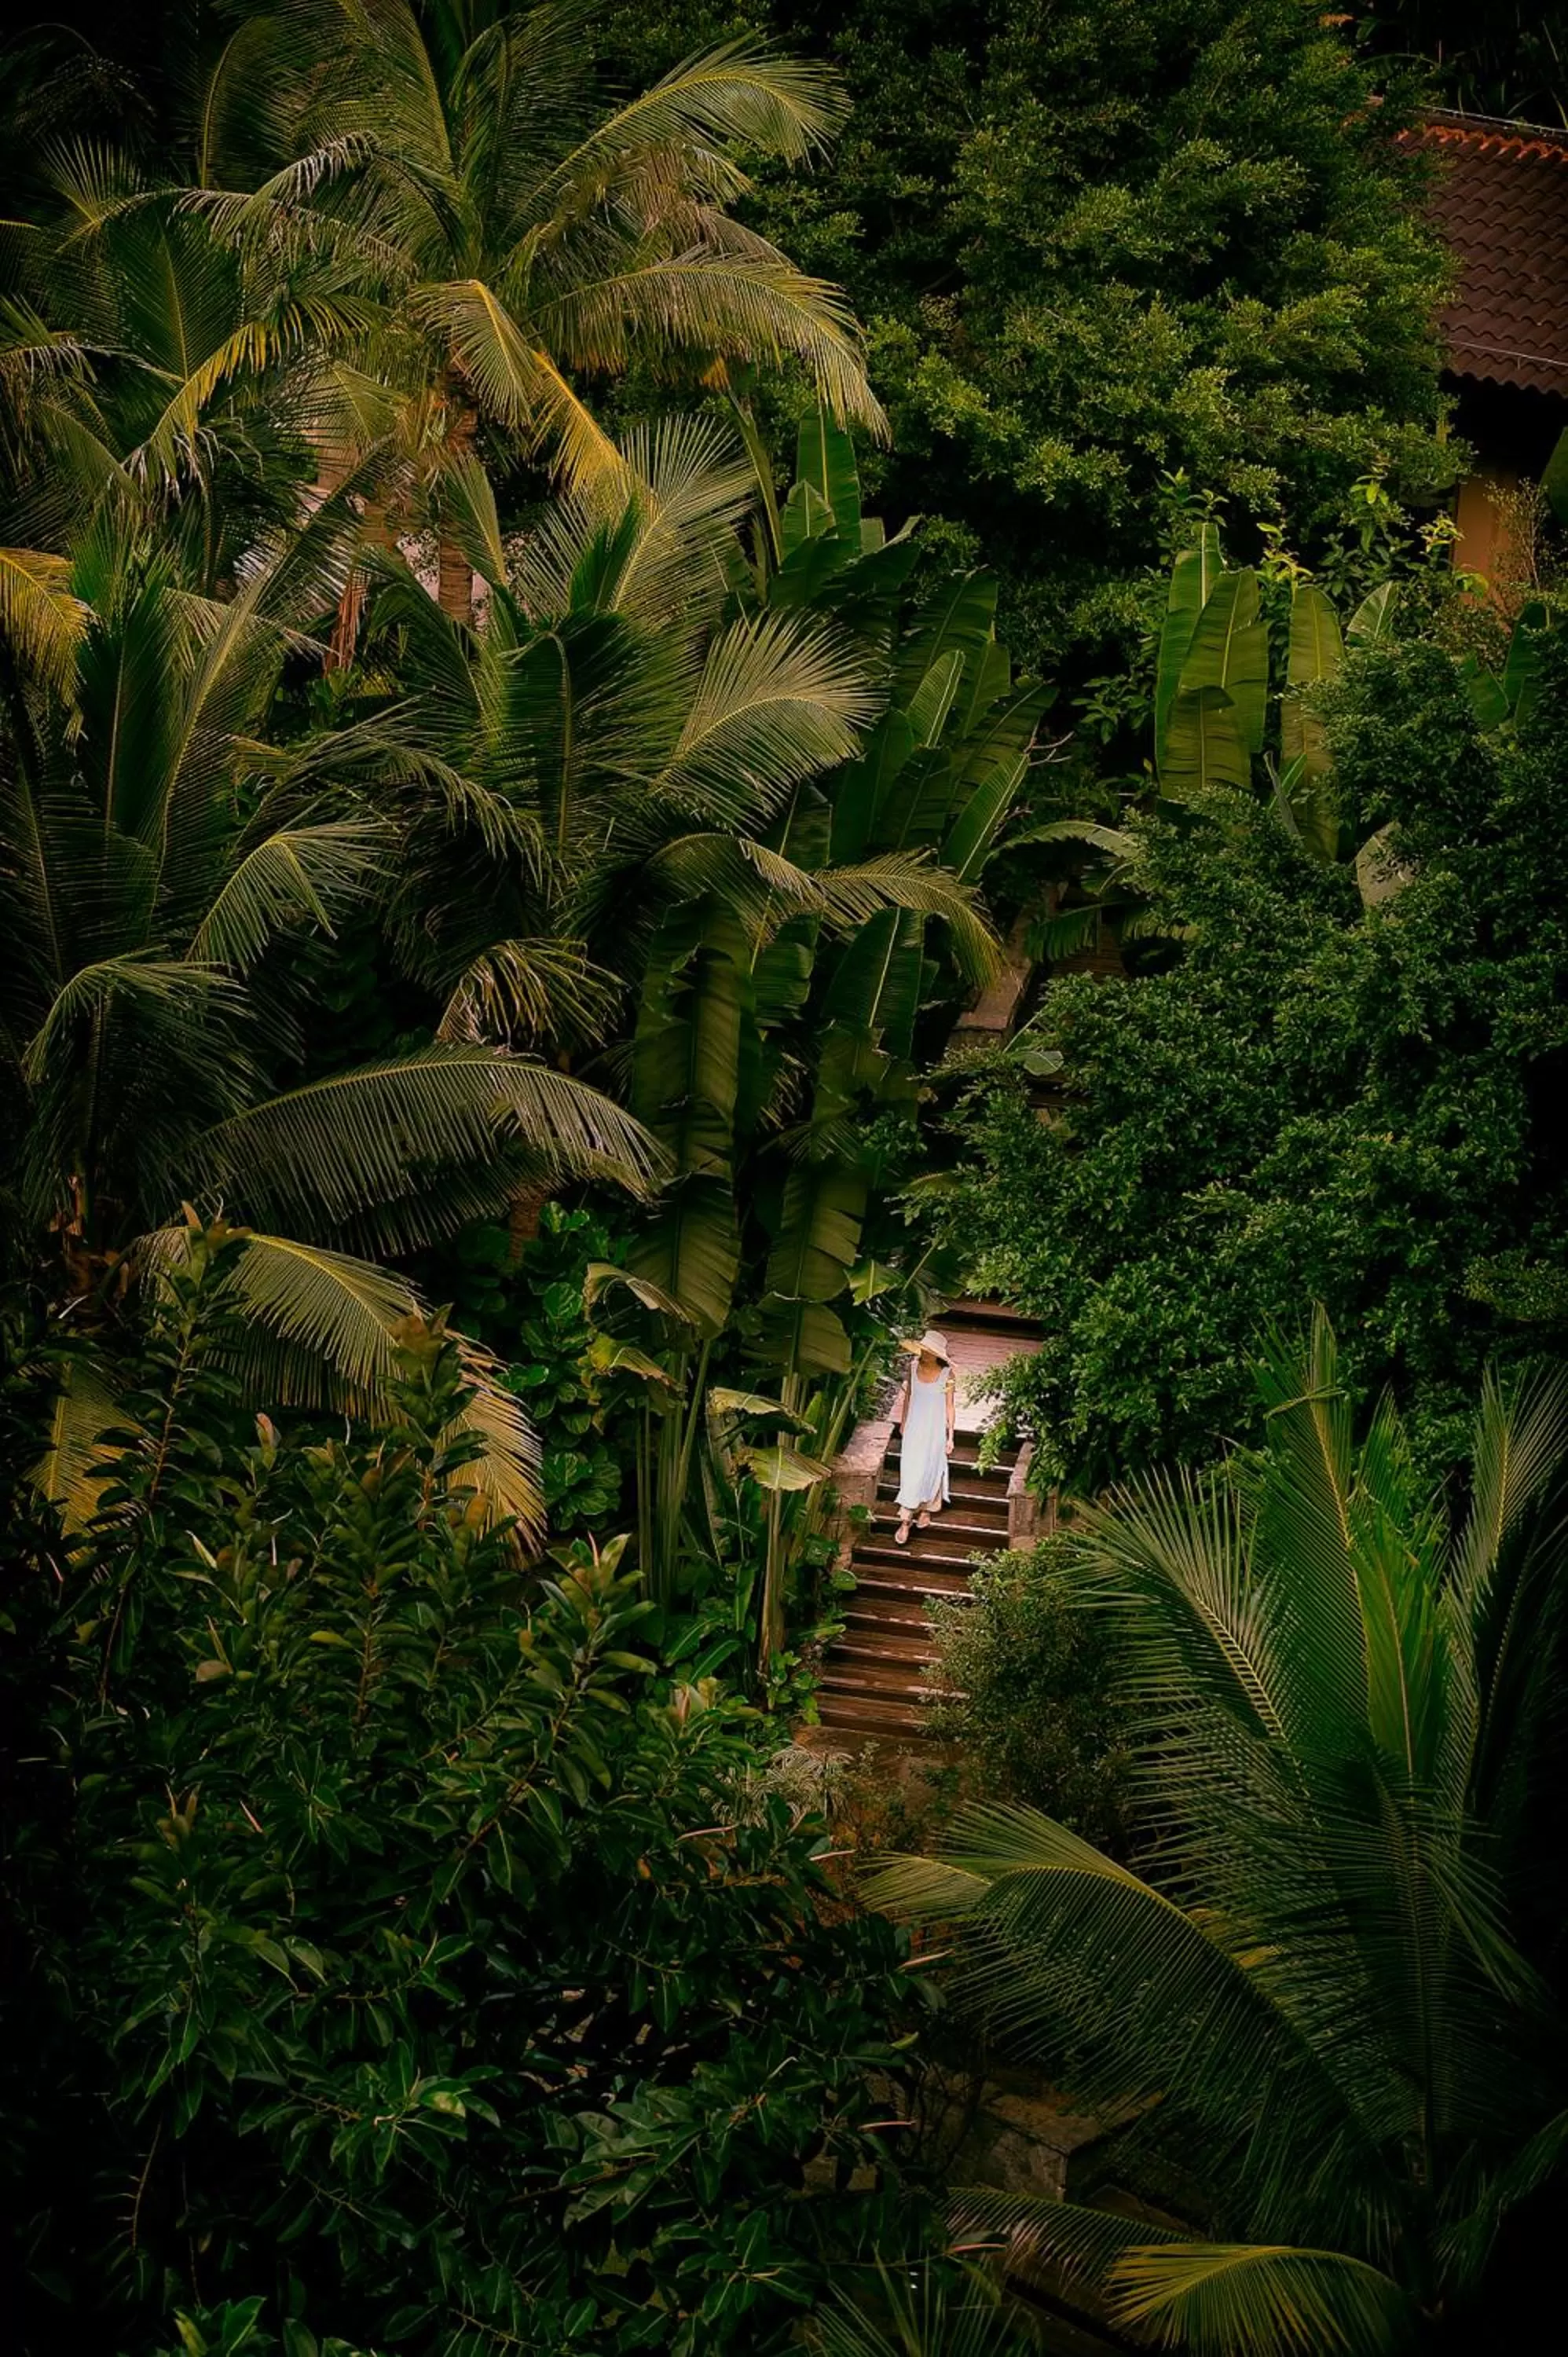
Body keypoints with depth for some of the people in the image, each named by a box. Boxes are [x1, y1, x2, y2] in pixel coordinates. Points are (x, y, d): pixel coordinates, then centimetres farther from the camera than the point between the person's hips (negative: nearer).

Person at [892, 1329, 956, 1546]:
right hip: (914, 1427, 2)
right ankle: (905, 1522, 1)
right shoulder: (913, 1368, -3)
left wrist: (950, 1436, -6)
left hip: (935, 1430, -2)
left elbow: (950, 1406, -6)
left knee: (930, 1469, 6)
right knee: (910, 1471, -2)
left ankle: (927, 1510, 29)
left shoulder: (946, 1374, -12)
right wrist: (903, 1423, 17)